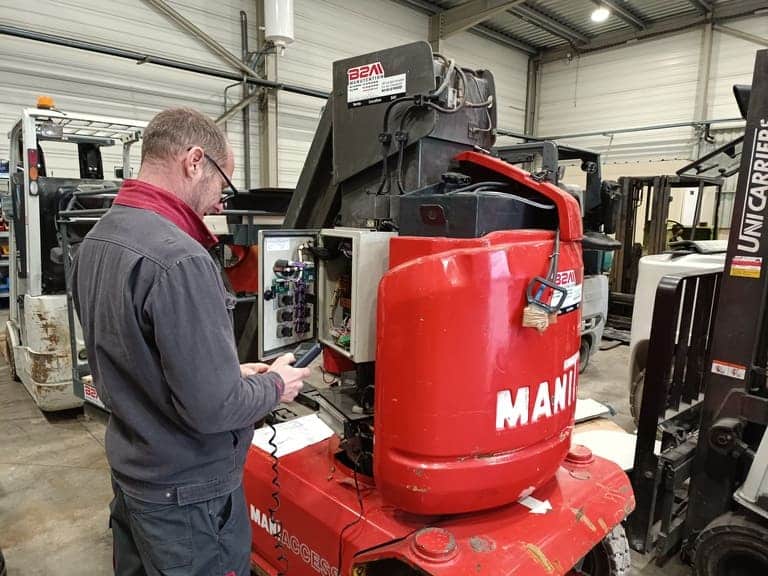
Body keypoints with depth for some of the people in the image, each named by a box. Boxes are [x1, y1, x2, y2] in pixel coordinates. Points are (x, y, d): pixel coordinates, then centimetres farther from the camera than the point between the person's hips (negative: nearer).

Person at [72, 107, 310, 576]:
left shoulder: (96, 239, 1)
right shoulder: (179, 259, -30)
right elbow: (212, 409, -28)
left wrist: (230, 371, 6)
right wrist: (275, 385, -10)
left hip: (130, 470, 9)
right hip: (187, 494, -8)